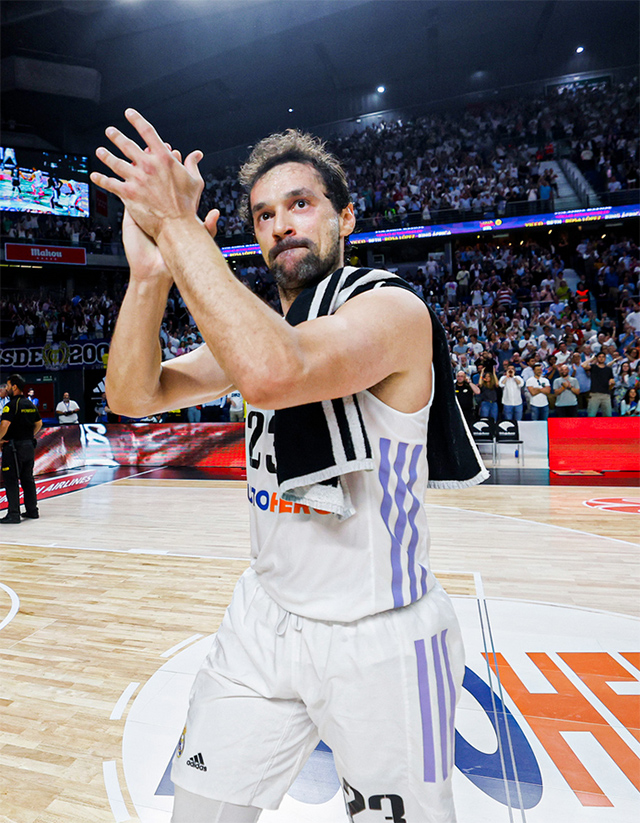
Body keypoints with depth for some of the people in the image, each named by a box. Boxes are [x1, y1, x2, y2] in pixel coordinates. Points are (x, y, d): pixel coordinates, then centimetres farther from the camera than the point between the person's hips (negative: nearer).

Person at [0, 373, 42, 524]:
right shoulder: (30, 404, 10)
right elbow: (39, 424, 18)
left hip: (13, 447, -8)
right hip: (29, 446, 8)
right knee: (28, 479, 15)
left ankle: (13, 514, -1)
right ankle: (32, 510, 20)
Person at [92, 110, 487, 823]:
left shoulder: (392, 308, -15)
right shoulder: (252, 323, 7)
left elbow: (275, 372, -36)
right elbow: (133, 396, -3)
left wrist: (178, 226, -27)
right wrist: (151, 271, -17)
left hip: (379, 637, -5)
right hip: (264, 621, 6)